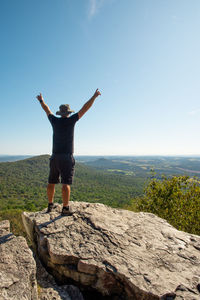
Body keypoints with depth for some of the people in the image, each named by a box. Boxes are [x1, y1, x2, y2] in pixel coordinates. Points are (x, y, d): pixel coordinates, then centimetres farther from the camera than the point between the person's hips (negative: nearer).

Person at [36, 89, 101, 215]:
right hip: (67, 157, -5)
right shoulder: (70, 120, -5)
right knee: (66, 183, -3)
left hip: (55, 157, 5)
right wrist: (94, 96, 5)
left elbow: (48, 110, 25)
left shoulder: (55, 121, 6)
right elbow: (84, 109, -2)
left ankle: (50, 205, 25)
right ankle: (65, 208, 1)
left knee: (52, 182, 13)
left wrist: (41, 101, 43)